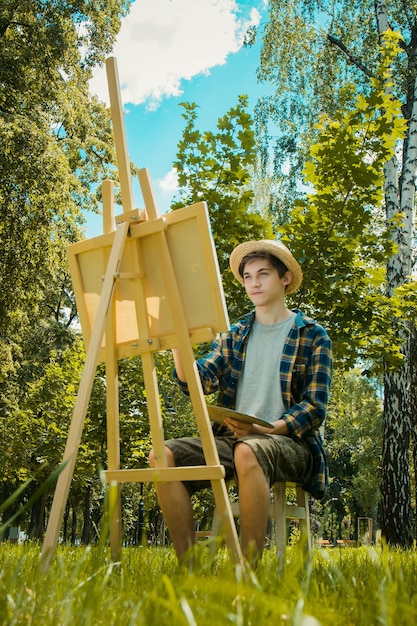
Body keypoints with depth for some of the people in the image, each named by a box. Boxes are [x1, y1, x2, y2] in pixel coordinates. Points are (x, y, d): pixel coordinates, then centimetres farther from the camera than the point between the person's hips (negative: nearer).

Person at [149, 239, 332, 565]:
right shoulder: (232, 335, 18)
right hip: (229, 438, 4)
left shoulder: (313, 336, 6)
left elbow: (315, 407, -2)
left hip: (288, 441, -4)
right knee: (164, 455, -22)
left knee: (248, 453, -39)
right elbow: (198, 381, 3)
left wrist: (267, 429, -19)